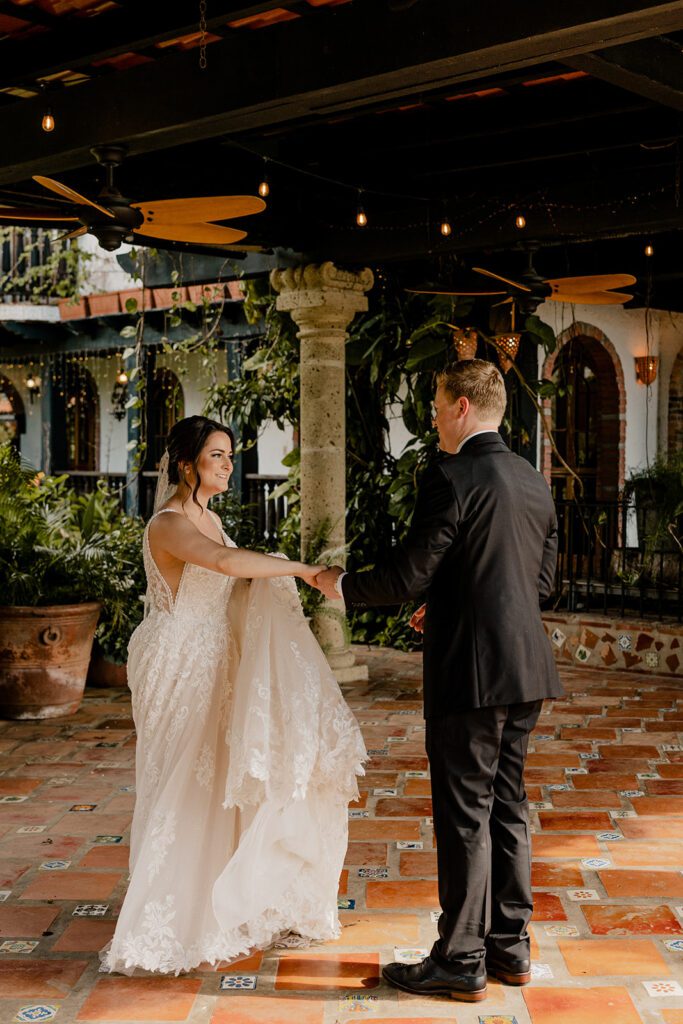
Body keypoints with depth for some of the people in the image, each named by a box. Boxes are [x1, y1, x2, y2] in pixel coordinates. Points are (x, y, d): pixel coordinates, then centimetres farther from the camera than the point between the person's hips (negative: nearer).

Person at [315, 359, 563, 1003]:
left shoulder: (451, 479, -14)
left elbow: (408, 576, -16)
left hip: (470, 672, -8)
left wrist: (342, 586, 2)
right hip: (526, 667, 8)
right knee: (507, 807, 16)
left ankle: (461, 963, 11)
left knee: (465, 816, 1)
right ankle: (510, 947, 27)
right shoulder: (534, 482, 11)